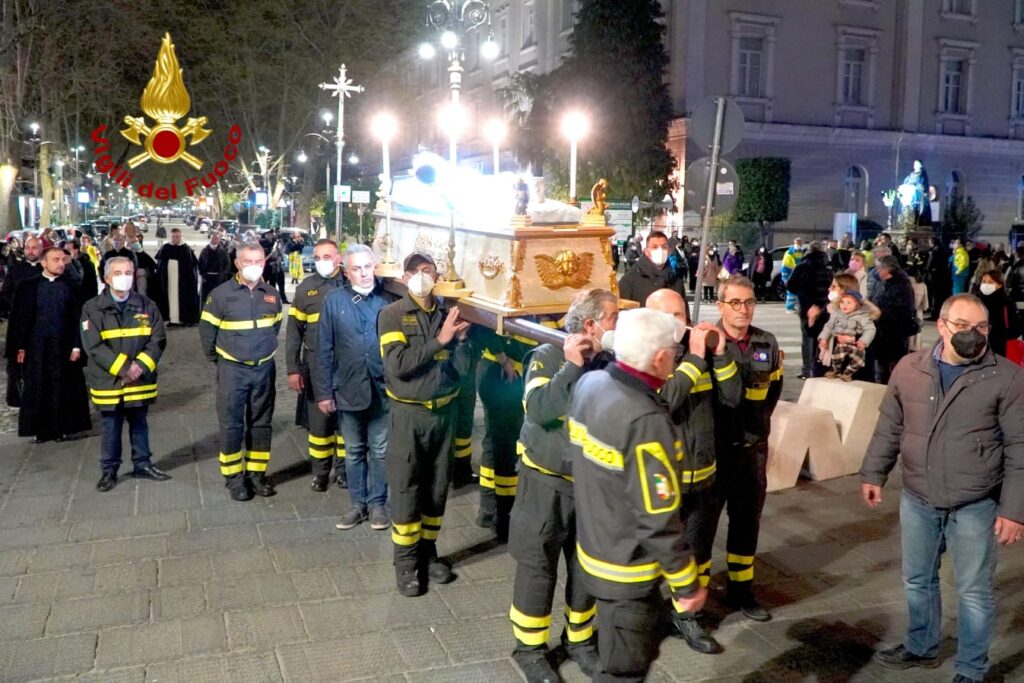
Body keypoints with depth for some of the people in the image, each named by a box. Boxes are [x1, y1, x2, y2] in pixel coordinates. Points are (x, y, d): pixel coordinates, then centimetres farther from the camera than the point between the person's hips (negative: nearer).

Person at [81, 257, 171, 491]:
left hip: (140, 380, 2)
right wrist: (123, 368, -19)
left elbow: (158, 340, -2)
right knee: (111, 428, 9)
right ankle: (109, 470, 22)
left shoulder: (146, 305, 2)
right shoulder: (93, 308, -6)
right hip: (109, 381, -2)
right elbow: (94, 346, -13)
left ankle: (142, 465, 28)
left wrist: (140, 366, -16)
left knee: (140, 425, 15)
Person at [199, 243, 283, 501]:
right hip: (232, 369, -3)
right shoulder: (221, 294, -10)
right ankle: (234, 477, 12)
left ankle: (256, 473, 21)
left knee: (261, 423, 10)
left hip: (264, 368, 3)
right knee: (231, 425, 2)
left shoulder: (272, 295, 2)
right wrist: (215, 358, 5)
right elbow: (207, 329, -2)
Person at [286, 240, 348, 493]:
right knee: (318, 418, 7)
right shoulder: (306, 288, 1)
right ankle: (321, 471, 21)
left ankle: (343, 468, 23)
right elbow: (294, 332, 3)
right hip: (316, 365, 1)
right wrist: (293, 368, -2)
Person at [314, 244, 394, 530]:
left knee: (380, 450, 10)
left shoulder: (388, 298, -4)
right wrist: (323, 392, -4)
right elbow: (323, 350, -2)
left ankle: (377, 503, 24)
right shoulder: (334, 299, -3)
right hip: (348, 389, 1)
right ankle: (357, 503, 28)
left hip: (383, 389, -1)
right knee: (353, 451, 14)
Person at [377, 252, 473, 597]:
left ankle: (428, 552, 27)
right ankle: (405, 562, 15)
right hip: (408, 413, -4)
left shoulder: (449, 312, 3)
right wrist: (439, 341, -21)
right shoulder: (392, 314, -8)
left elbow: (461, 368, 1)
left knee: (437, 487, 12)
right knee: (406, 490, 2)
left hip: (444, 411, 4)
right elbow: (398, 365, -21)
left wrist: (460, 339, -16)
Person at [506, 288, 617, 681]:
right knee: (538, 567, 6)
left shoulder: (612, 363, -2)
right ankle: (530, 649, 23)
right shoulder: (548, 357, -12)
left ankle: (579, 640, 35)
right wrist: (572, 367, -25)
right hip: (547, 482, -4)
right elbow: (539, 410, -27)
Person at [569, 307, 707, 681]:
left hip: (594, 547, 8)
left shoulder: (587, 384, -6)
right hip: (627, 567, -8)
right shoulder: (645, 421, -31)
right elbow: (658, 520, -25)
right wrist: (687, 584, -14)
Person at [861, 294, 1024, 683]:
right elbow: (889, 427, 9)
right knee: (917, 580, 19)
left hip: (975, 506, -3)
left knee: (974, 591, 10)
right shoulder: (909, 369, -2)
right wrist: (874, 474, 10)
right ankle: (920, 647, 41)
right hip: (917, 500, 4)